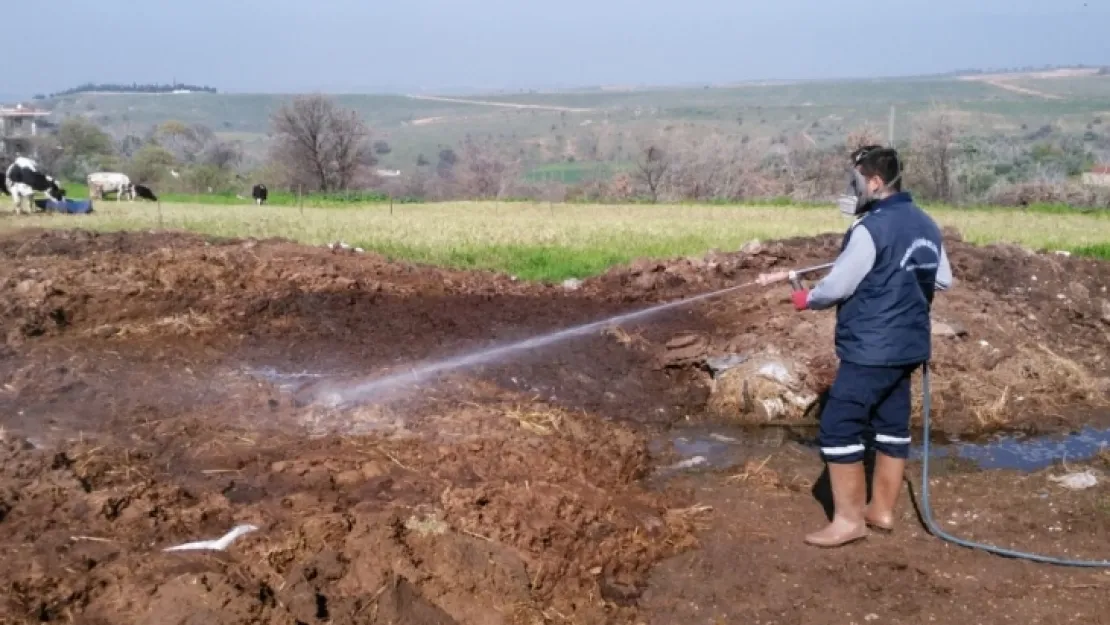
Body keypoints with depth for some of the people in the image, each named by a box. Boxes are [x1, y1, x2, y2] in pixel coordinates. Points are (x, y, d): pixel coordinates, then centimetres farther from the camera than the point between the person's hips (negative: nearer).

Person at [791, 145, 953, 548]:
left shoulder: (871, 229, -18)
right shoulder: (926, 225, 9)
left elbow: (837, 286, -15)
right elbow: (944, 281, 18)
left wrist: (805, 299, 3)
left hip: (871, 349, -9)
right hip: (906, 346, 9)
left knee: (838, 427, -3)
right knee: (892, 426, 15)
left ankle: (848, 520, 2)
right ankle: (881, 510, 25)